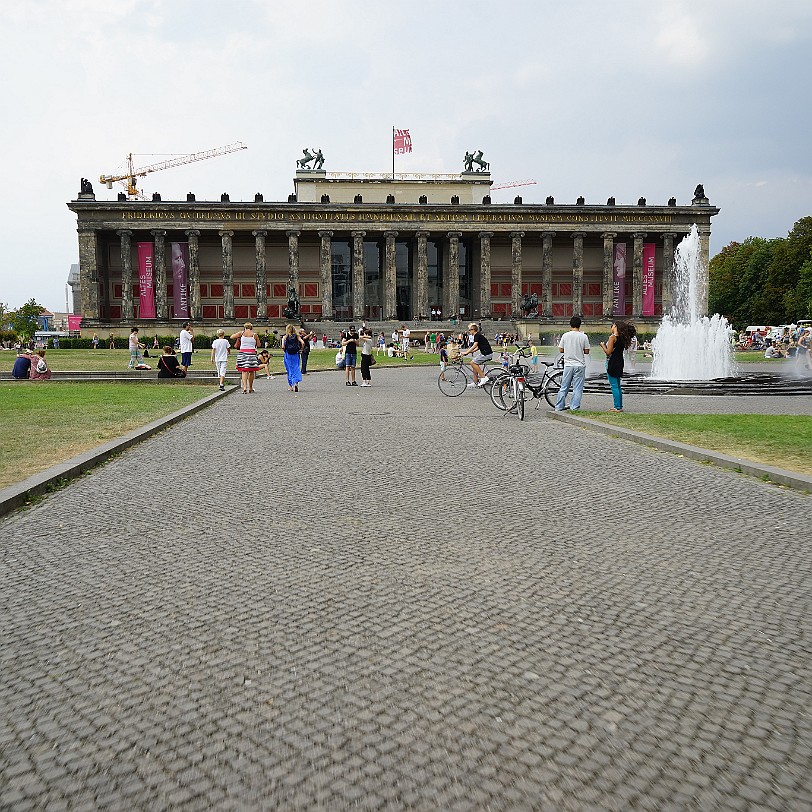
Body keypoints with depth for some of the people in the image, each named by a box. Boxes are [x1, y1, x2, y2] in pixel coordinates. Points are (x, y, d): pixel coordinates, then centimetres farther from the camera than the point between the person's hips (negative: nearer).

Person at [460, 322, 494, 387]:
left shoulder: (477, 335, -12)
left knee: (473, 362, -10)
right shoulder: (477, 335, 18)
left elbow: (474, 346, -21)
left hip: (487, 353, -10)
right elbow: (478, 347, 21)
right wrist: (471, 351, 12)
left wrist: (466, 352, -22)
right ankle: (475, 382, 13)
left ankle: (483, 378, -9)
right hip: (484, 353, 10)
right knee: (474, 364, 10)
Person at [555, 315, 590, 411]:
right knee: (577, 388, 4)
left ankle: (559, 407, 13)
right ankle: (574, 407, 3)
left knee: (564, 388, 10)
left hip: (568, 365, 2)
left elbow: (561, 350, 2)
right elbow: (587, 351, -3)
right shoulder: (583, 336, -6)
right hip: (580, 365, -2)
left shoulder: (565, 335, -2)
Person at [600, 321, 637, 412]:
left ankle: (617, 407, -4)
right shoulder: (622, 338, 10)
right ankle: (619, 406, 19)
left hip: (612, 363, -8)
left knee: (614, 386, -5)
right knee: (617, 386, 15)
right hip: (619, 363, 9)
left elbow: (608, 352, -17)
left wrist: (603, 345, -1)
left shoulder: (613, 337, -14)